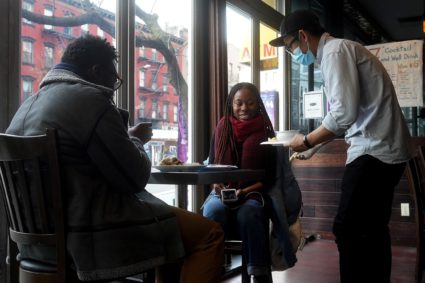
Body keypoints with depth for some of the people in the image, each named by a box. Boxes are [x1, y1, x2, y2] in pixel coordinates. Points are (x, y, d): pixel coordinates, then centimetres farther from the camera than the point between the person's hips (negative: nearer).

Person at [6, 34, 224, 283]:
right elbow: (135, 179, -13)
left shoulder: (30, 104, 13)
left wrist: (127, 139, 17)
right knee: (209, 233, -4)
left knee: (169, 216, 26)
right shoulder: (90, 100, -15)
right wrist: (136, 140, 6)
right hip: (85, 236, -10)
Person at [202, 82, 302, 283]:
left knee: (248, 213, -35)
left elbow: (269, 178, -2)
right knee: (212, 210, -32)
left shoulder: (266, 134, 0)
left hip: (254, 193, -2)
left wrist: (245, 191, -18)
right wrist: (217, 186, -14)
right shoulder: (221, 130, 7)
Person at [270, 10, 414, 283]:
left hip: (374, 150, -10)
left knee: (348, 231, -8)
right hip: (385, 149, 10)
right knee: (372, 230, 14)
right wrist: (315, 139, 13)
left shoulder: (335, 50, -10)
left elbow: (343, 114, -21)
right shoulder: (341, 50, 20)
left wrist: (307, 141, -8)